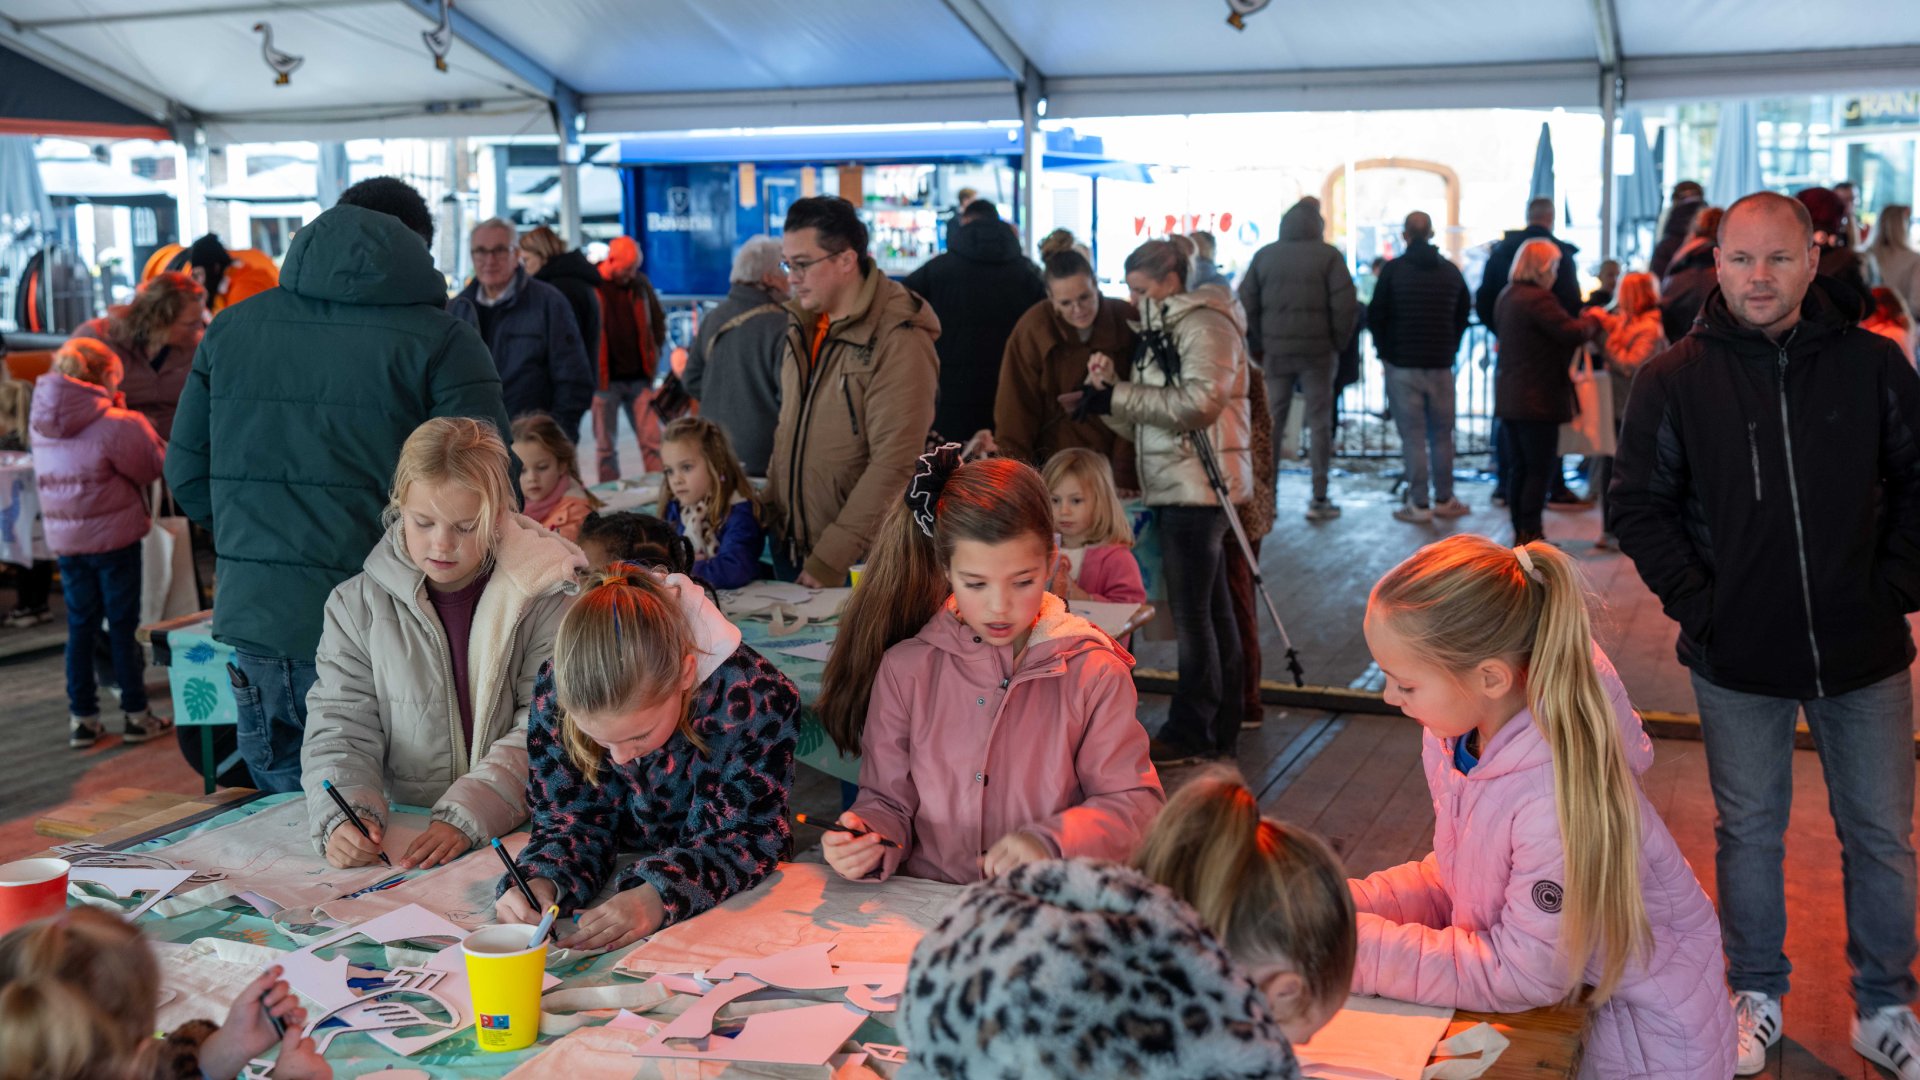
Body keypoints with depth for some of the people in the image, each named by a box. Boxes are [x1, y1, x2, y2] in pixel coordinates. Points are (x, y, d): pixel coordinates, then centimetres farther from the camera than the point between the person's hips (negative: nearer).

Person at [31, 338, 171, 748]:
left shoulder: (42, 425, 3)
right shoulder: (118, 424, -16)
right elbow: (153, 467, -7)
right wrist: (138, 423, 6)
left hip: (64, 539, 5)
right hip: (113, 535, -5)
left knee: (80, 625, 12)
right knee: (122, 625, 5)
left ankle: (81, 718, 16)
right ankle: (135, 715, 12)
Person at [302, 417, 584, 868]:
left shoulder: (548, 598, -3)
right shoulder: (357, 606, 4)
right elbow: (341, 729, 3)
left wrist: (465, 815, -21)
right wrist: (343, 816, -17)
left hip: (521, 830, -3)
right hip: (400, 828, 3)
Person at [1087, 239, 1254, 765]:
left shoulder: (1204, 324, -9)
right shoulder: (1164, 328, 21)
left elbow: (1199, 402, -23)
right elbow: (1146, 420, 18)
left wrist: (1117, 396, -17)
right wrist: (1109, 388, -1)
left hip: (1198, 487, -10)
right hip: (1176, 486, 10)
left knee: (1192, 612, -6)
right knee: (1213, 609, 13)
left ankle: (1192, 732, 2)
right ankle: (1221, 728, 20)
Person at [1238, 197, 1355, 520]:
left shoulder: (1264, 255, 5)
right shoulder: (1328, 256, -4)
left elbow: (1246, 304, 3)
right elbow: (1345, 306, -9)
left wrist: (1258, 346, 9)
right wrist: (1337, 343, 4)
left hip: (1275, 351, 2)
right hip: (1318, 351, -2)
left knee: (1271, 422, 8)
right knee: (1319, 423, 5)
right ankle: (1319, 500, 5)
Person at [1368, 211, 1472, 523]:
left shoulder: (1393, 270, -7)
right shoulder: (1451, 271, 5)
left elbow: (1375, 316, -5)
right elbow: (1464, 313, 14)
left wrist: (1385, 351, 9)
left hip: (1402, 365, -3)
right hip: (1441, 365, 3)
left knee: (1412, 435, -1)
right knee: (1442, 434, 11)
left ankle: (1418, 504, -1)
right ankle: (1444, 500, 16)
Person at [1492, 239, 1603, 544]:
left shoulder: (1507, 296, 11)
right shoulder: (1539, 299, -19)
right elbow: (1572, 333, -20)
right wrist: (1593, 320, 2)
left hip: (1509, 398, 9)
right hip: (1537, 399, -9)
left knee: (1520, 468, 13)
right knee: (1542, 469, -2)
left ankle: (1521, 533, 17)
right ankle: (1530, 534, -2)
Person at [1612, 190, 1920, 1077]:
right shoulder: (1674, 379, -4)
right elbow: (1640, 505, -1)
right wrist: (1695, 601, -7)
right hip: (1737, 659, -1)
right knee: (1749, 834, 13)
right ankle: (1757, 995, 30)